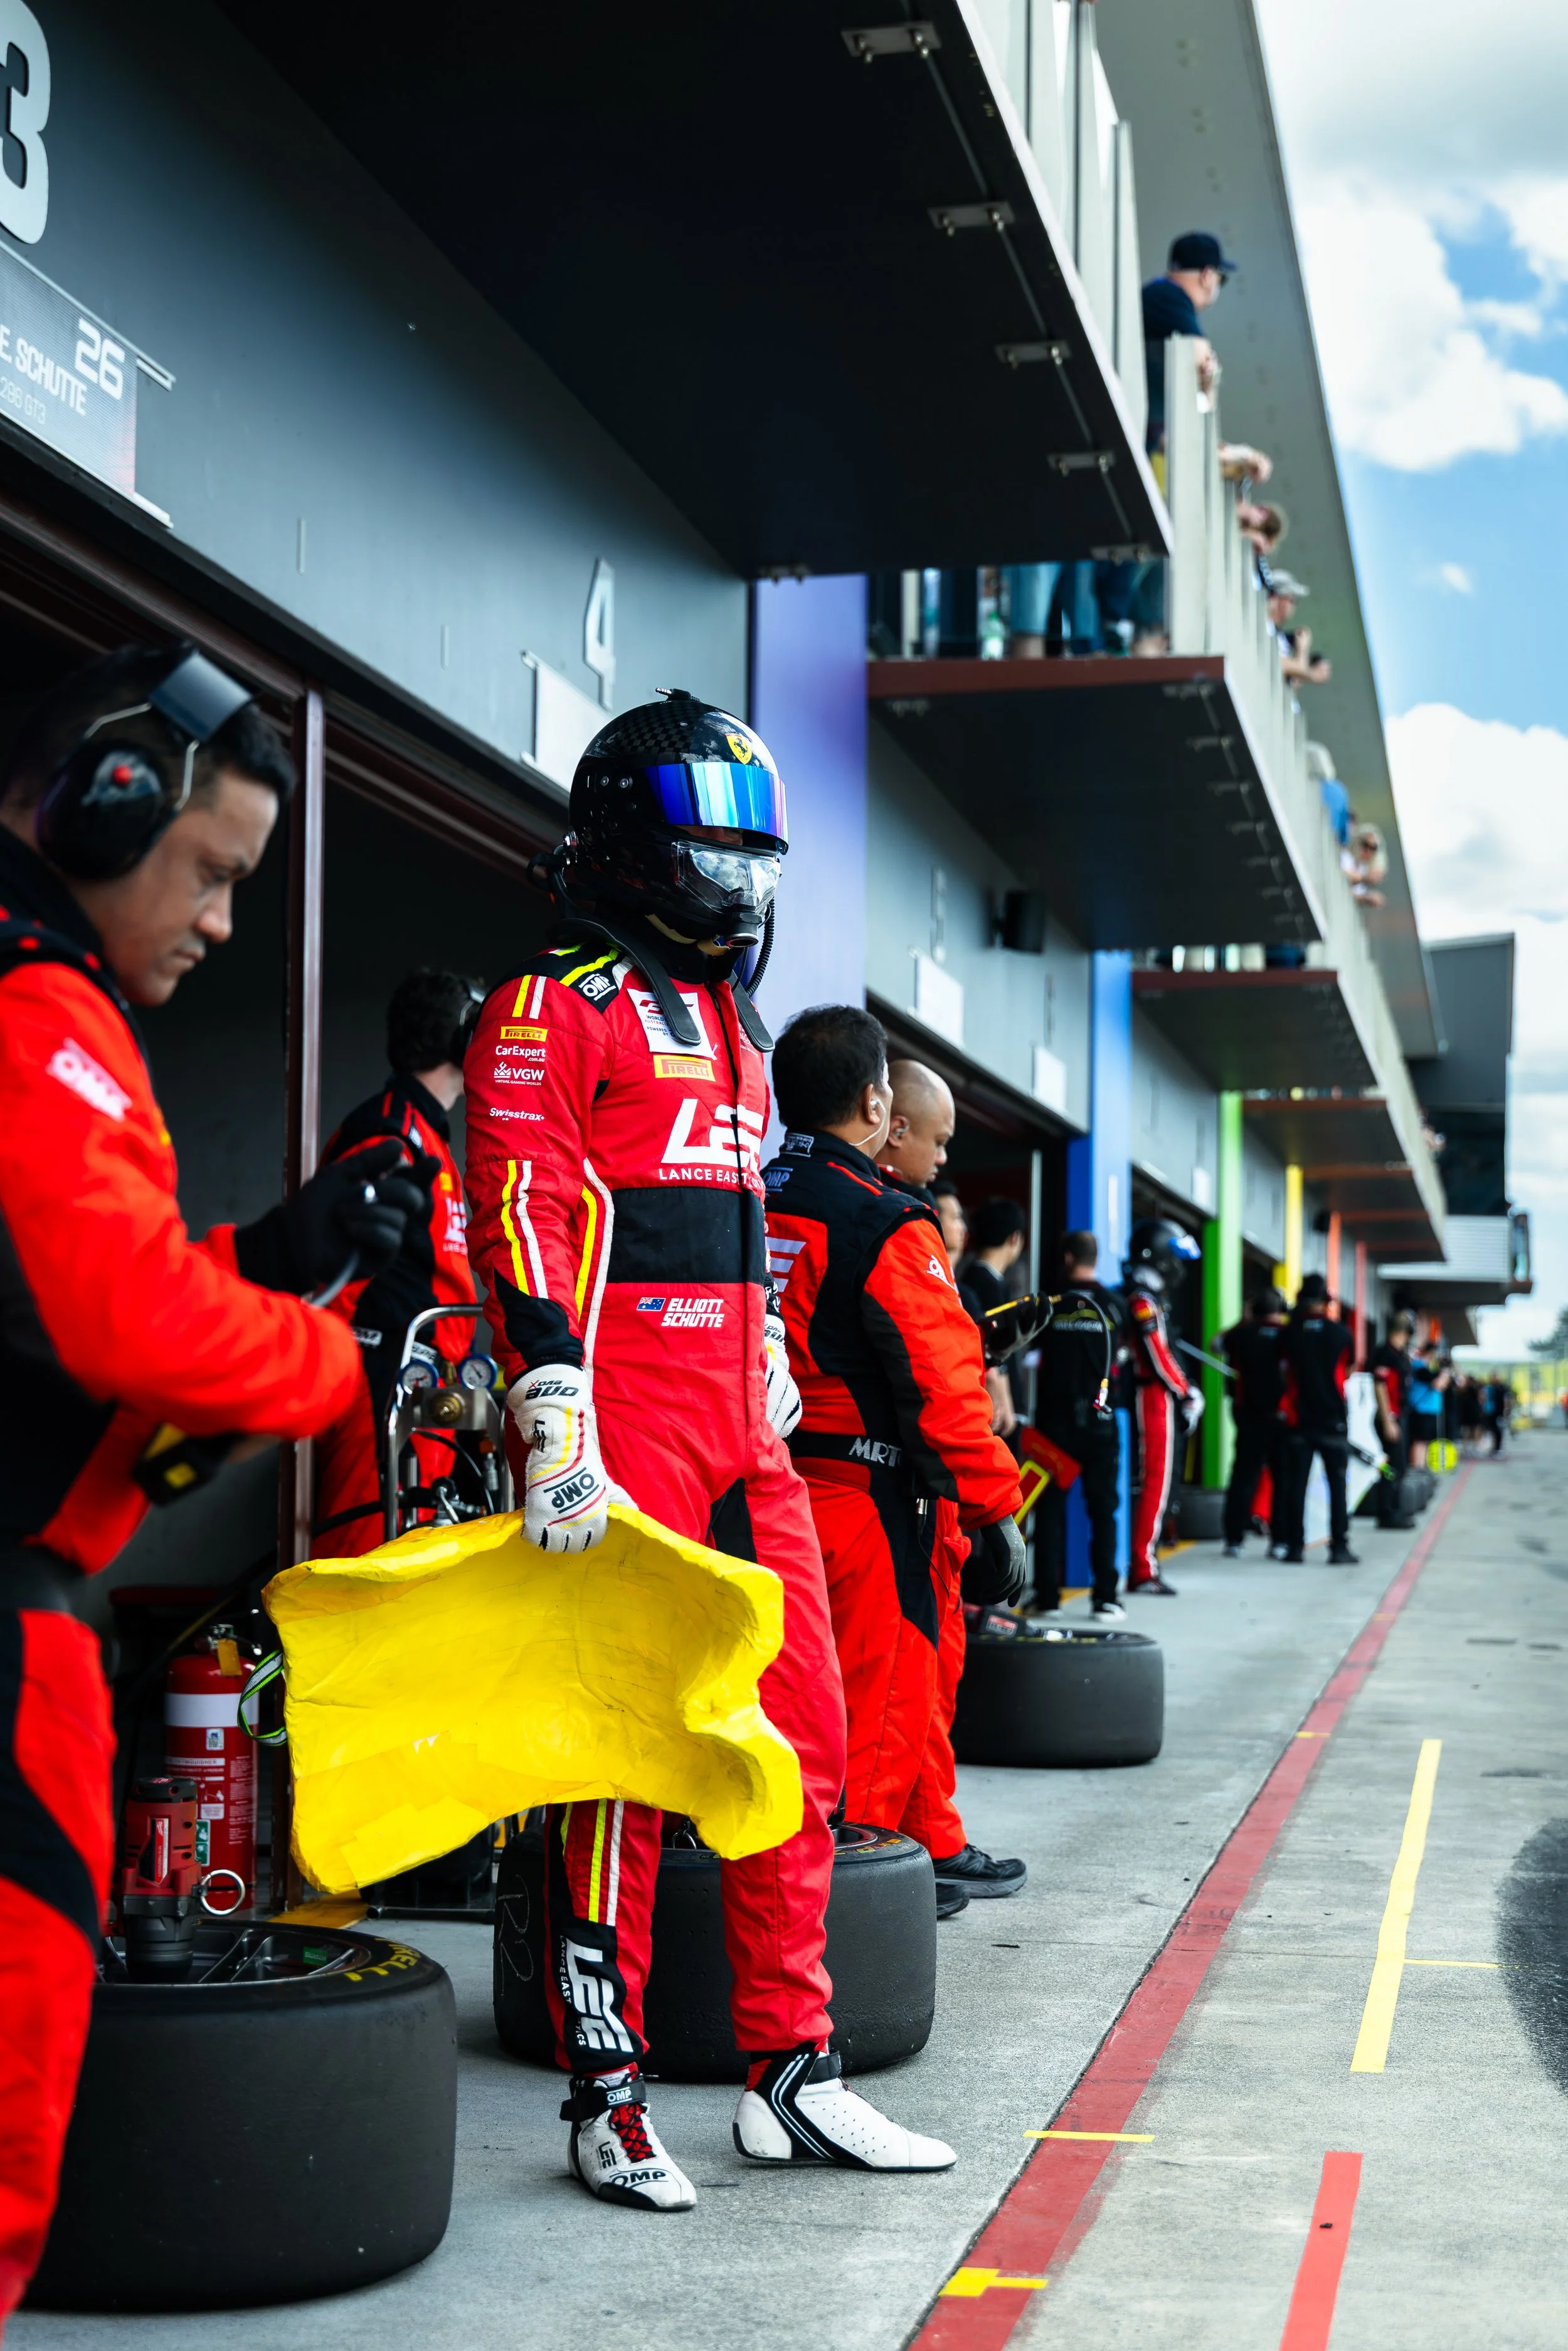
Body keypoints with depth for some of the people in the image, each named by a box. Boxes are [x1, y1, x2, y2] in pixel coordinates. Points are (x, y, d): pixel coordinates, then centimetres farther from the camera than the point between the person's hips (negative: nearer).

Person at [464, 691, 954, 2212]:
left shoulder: (732, 1026, 23)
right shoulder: (558, 1007, -4)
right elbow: (518, 1220, -14)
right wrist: (555, 1429, -22)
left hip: (747, 1446, 9)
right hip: (624, 1443, -8)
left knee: (799, 1743, 8)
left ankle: (789, 2078, 17)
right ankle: (605, 2100, 5)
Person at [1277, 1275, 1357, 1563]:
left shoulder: (1289, 1333, -4)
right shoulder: (1340, 1333, -3)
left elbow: (1284, 1373, 4)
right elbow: (1348, 1372, 11)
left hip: (1298, 1418, 0)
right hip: (1333, 1420, 0)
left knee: (1296, 1484, 5)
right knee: (1337, 1485, 4)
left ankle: (1295, 1545, 3)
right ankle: (1339, 1547, 0)